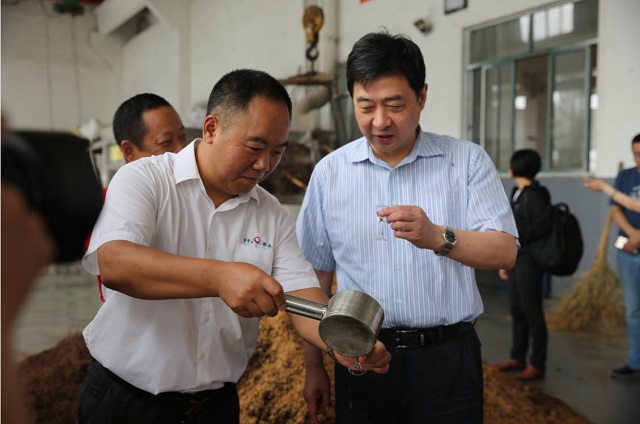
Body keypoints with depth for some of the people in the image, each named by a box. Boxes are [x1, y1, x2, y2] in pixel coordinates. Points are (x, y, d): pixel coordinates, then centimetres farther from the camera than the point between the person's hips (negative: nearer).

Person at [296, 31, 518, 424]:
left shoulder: (468, 160, -1)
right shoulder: (330, 172, 2)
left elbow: (505, 251, -7)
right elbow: (315, 274, 6)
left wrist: (438, 237, -26)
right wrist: (313, 365, 7)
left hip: (448, 358, -1)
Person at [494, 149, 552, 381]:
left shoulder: (535, 194, -12)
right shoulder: (516, 192, 13)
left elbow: (543, 227, -19)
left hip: (529, 260, -8)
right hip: (515, 259, 8)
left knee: (532, 311, -2)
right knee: (517, 310, 13)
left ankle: (537, 364, 8)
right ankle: (517, 357, 23)